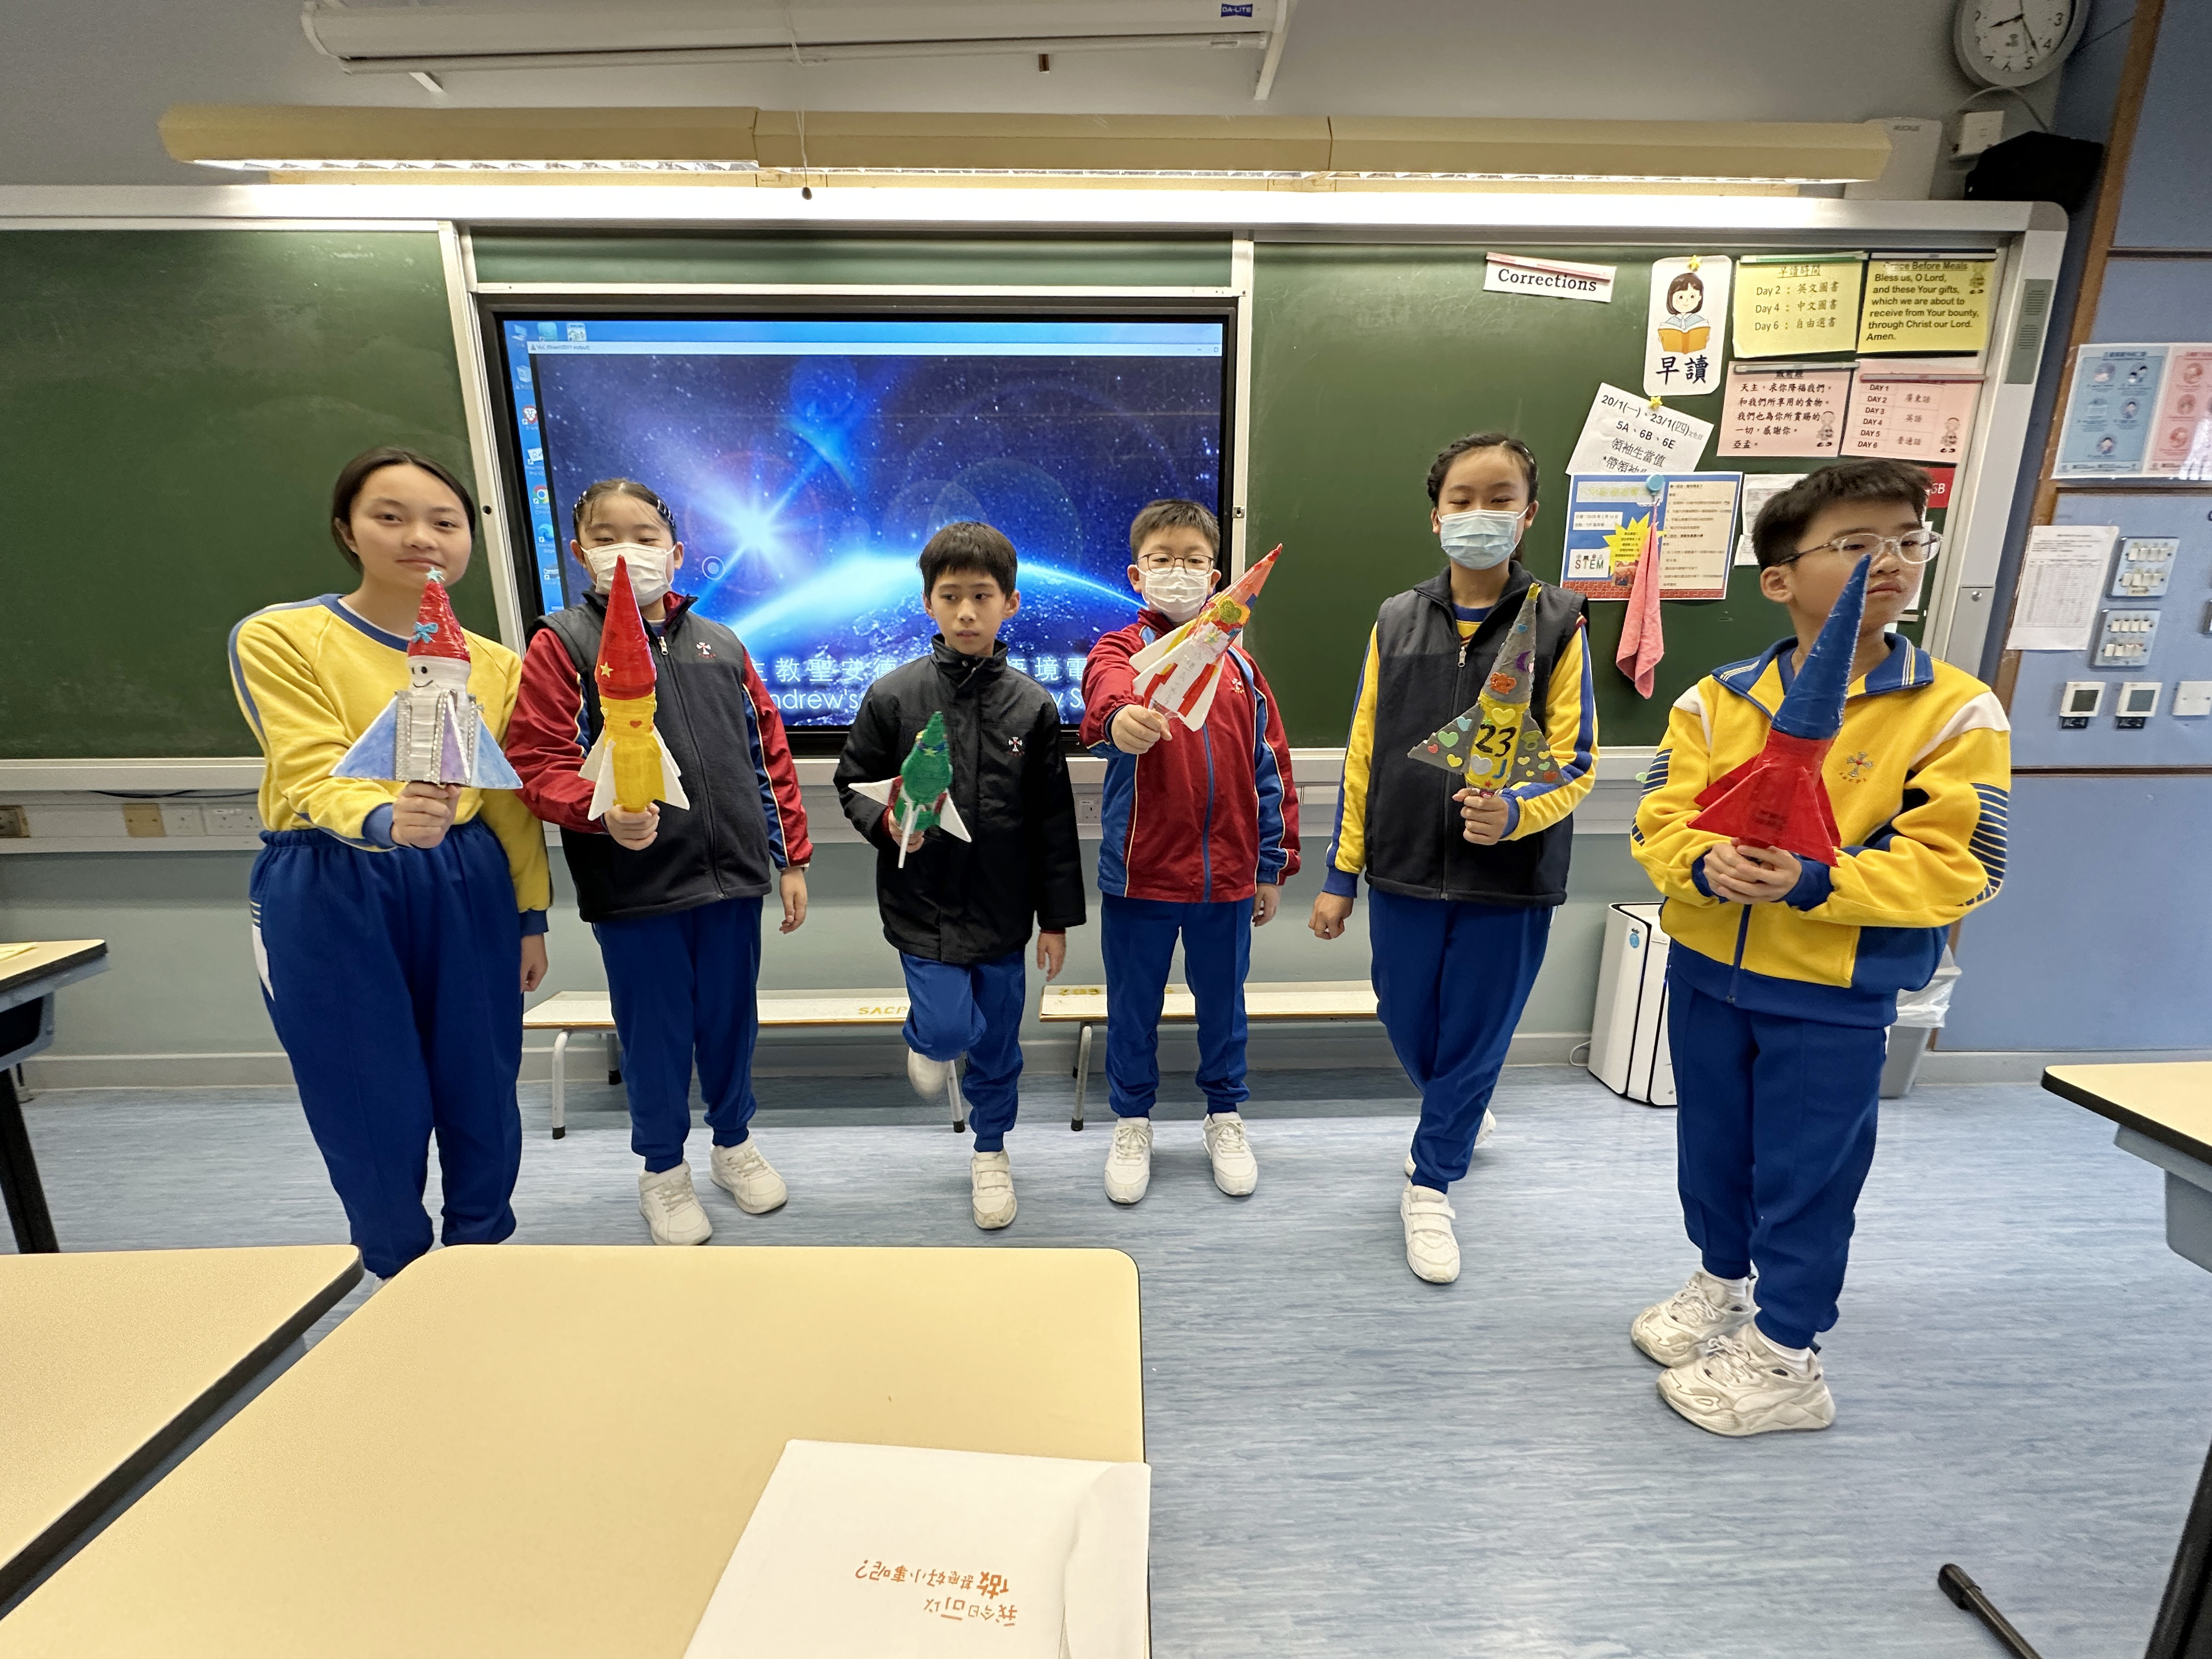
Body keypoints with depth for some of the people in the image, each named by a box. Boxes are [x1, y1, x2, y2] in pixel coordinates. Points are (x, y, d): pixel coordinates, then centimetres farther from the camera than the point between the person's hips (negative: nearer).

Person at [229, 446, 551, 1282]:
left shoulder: (497, 664, 5)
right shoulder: (278, 636, -5)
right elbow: (315, 775, -17)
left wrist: (530, 919, 9)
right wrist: (386, 820, -39)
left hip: (467, 889, 3)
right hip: (331, 894, -2)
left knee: (480, 1094, 10)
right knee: (375, 1109, 5)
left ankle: (482, 1259, 34)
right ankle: (401, 1280, 31)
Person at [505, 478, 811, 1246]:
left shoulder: (720, 645, 9)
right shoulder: (562, 644, 0)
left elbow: (769, 752, 9)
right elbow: (539, 764, -6)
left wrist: (791, 858, 7)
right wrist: (603, 810, -26)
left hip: (732, 875, 3)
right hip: (633, 887, -3)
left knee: (731, 1020, 15)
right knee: (655, 1032, 10)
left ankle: (734, 1143, 39)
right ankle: (663, 1172, 34)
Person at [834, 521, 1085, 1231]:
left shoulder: (1033, 706, -4)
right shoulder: (892, 697, -7)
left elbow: (1053, 823, -1)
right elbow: (851, 784, 4)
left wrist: (1057, 918, 1)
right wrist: (886, 821, -19)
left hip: (1002, 907, 2)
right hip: (922, 903, -1)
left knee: (997, 1045, 13)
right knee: (950, 1028, -9)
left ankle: (991, 1153, 39)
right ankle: (925, 1036, 30)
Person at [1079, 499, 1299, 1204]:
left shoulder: (1239, 664, 6)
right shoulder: (1122, 650, -4)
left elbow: (1270, 768, 8)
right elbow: (1105, 694, -29)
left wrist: (1273, 867, 7)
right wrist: (1119, 720, -54)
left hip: (1228, 875, 3)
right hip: (1139, 874, -2)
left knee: (1223, 1001, 17)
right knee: (1134, 1007, 13)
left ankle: (1225, 1117, 39)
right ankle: (1132, 1124, 34)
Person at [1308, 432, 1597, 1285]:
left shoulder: (1558, 623, -4)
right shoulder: (1397, 621, 2)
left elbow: (1576, 766, -5)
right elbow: (1363, 753, 3)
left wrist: (1514, 812, -27)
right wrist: (1340, 874, 2)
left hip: (1510, 882, -2)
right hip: (1404, 873, 3)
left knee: (1472, 1039, 9)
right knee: (1408, 1027, 15)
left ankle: (1431, 1186, 31)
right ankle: (1460, 1114, 48)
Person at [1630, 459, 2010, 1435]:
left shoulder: (1956, 713, -9)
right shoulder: (1715, 701, -2)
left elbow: (1953, 867, -14)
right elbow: (1661, 820, -6)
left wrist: (1814, 882, -29)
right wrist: (1706, 865, -28)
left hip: (1837, 994, -3)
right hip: (1706, 971, 3)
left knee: (1807, 1175, 10)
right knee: (1710, 1148, 20)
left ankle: (1785, 1357, 31)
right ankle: (1722, 1284, 46)